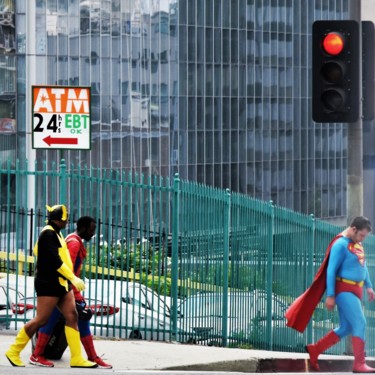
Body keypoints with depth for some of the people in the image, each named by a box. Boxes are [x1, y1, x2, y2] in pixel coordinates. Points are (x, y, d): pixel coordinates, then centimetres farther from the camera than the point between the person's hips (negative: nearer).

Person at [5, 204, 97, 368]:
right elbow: (55, 260, -22)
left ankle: (76, 358, -1)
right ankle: (13, 351, 4)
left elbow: (37, 249, 24)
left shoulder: (55, 233, 16)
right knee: (41, 320, -7)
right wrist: (73, 278, -24)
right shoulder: (48, 234, -15)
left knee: (72, 316, 1)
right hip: (49, 283, -10)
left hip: (60, 283, 10)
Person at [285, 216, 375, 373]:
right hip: (344, 290, -9)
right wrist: (330, 295, -18)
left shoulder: (357, 243, 13)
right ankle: (359, 364, -15)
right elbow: (331, 270, -16)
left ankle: (314, 350, 19)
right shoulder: (341, 245, -14)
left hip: (355, 291, 9)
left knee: (345, 328, 10)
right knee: (360, 323, -15)